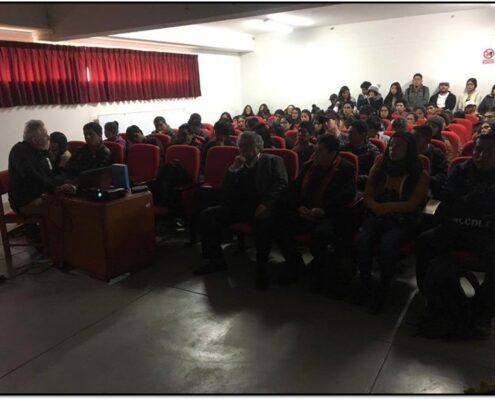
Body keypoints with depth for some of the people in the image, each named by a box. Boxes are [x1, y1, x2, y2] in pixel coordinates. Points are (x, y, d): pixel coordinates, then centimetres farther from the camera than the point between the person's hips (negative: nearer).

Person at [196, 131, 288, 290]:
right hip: (240, 207, 5)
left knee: (264, 219, -39)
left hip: (262, 207, -5)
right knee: (207, 215, -12)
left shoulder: (273, 161, 9)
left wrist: (266, 204, -22)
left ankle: (262, 268, -24)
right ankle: (216, 260, 2)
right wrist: (233, 169, -1)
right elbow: (226, 193, 12)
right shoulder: (239, 165, 21)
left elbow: (281, 185, -6)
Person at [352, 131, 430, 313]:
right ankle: (365, 283, -8)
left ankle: (383, 288, -13)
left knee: (387, 243, -34)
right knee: (362, 240, -29)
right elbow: (367, 196, 9)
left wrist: (385, 206, -18)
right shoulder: (379, 168, 11)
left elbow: (413, 204, -8)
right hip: (377, 217, 3)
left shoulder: (420, 175, 1)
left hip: (403, 221, -3)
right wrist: (377, 207, -13)